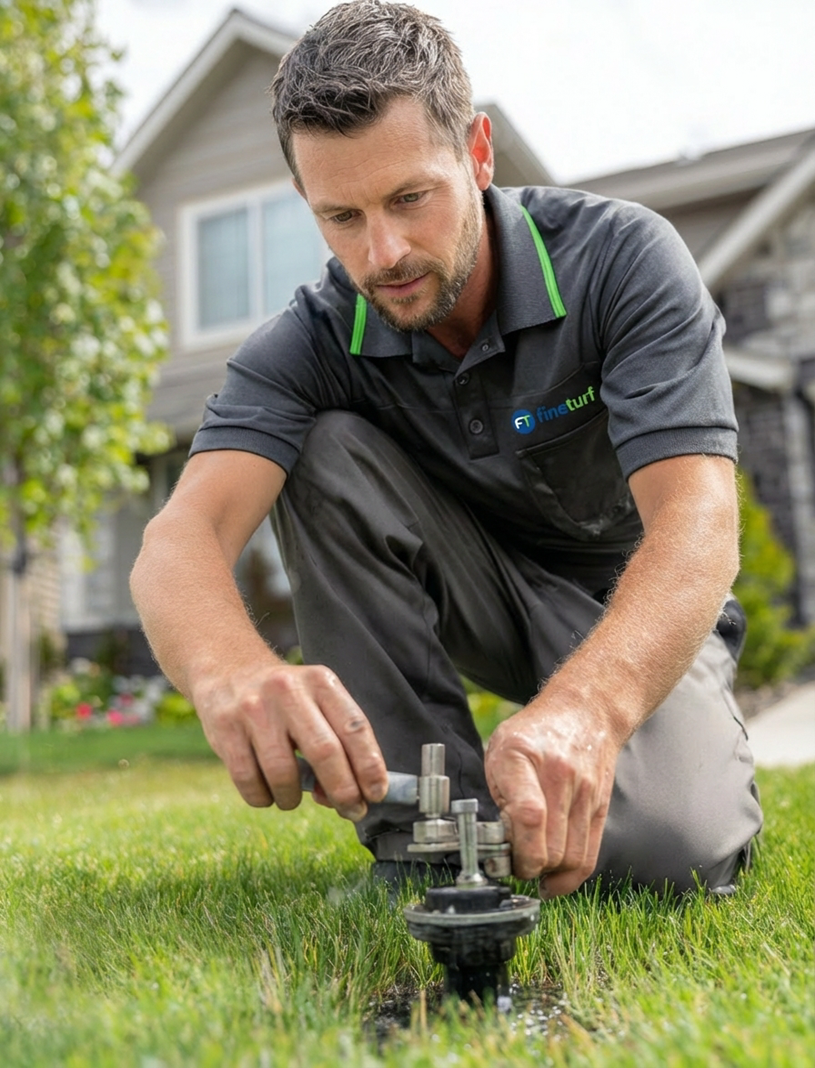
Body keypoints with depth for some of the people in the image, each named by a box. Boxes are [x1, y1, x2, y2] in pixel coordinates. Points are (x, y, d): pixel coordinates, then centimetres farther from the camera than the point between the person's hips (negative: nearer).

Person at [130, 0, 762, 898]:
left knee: (668, 847, -31)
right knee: (328, 451, -23)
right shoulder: (311, 343, -17)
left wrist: (584, 707, -55)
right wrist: (232, 668, -57)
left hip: (637, 610, -2)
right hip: (481, 596, 3)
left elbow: (698, 525, -35)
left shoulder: (622, 258, -23)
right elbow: (181, 537, -32)